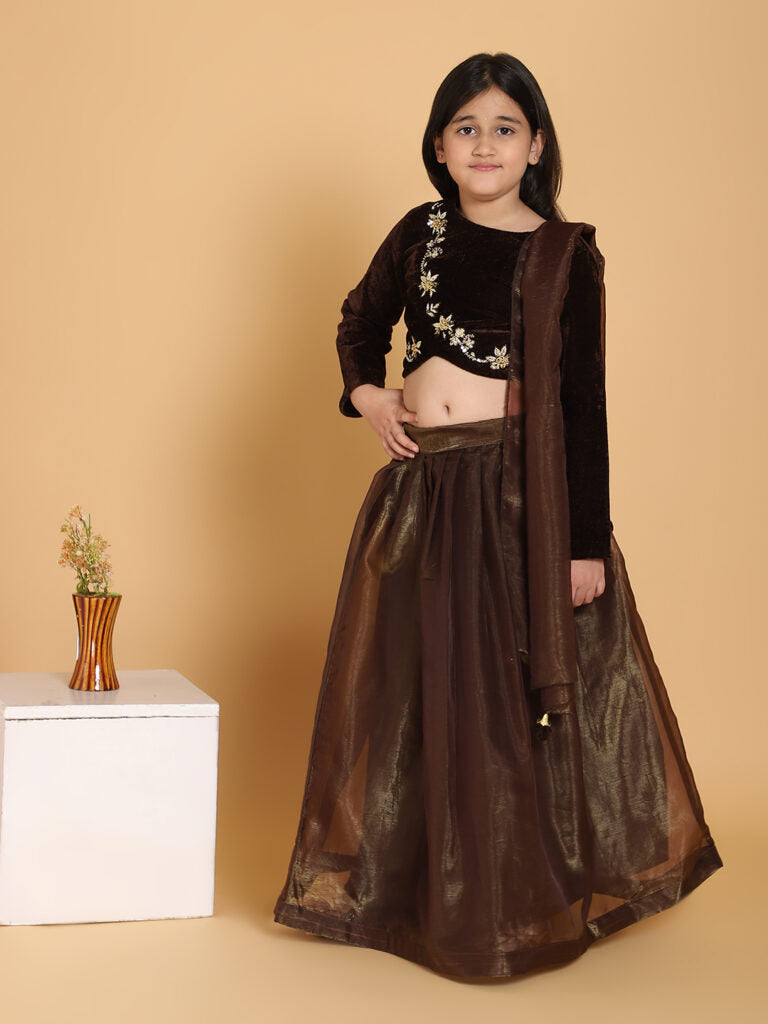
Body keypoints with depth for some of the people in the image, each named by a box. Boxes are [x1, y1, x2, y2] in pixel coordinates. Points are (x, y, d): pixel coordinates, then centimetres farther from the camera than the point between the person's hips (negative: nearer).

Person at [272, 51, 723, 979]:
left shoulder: (566, 255, -3)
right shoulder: (419, 233, 8)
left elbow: (583, 406, -5)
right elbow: (360, 322, 24)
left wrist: (587, 543, -9)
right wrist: (366, 393, 3)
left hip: (521, 493, -4)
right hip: (422, 489, 4)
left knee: (518, 694, 3)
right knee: (414, 690, 11)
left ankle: (526, 899, 22)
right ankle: (415, 886, 28)